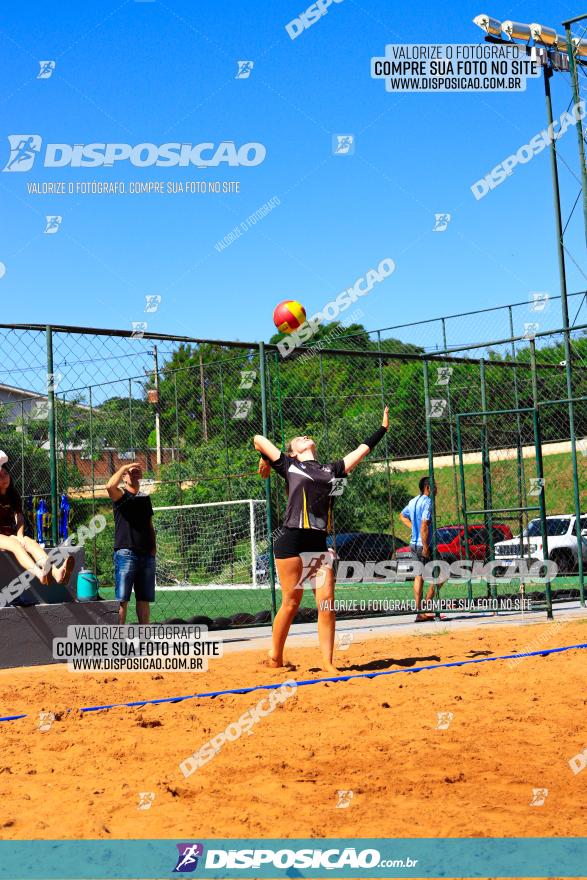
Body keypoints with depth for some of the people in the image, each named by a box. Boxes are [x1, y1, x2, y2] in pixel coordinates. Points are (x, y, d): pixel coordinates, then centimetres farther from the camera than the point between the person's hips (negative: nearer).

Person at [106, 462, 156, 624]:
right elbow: (110, 486, -23)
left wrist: (153, 546, 10)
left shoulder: (145, 498, 18)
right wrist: (124, 467, -12)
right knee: (122, 599, -6)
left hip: (146, 555, 6)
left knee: (144, 599, 8)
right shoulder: (121, 496, 0)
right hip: (125, 554, -6)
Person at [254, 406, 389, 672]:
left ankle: (328, 663, 2)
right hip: (291, 541, -4)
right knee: (291, 602, -1)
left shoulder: (331, 470, 20)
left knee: (327, 603, -4)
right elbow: (258, 438, 14)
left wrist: (383, 428, 27)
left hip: (319, 544, 4)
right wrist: (265, 462, 29)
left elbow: (361, 451, 24)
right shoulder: (288, 465, 8)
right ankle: (275, 658, 14)